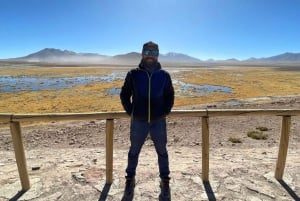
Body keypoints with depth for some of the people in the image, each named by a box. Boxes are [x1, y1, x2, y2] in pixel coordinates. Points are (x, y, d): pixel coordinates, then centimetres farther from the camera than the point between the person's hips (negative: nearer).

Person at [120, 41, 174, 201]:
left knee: (162, 152, 14)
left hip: (159, 122, 1)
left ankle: (165, 182, 34)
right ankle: (130, 181, 35)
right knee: (134, 152, 15)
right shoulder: (133, 74, -3)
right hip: (138, 122, 0)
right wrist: (130, 112, 0)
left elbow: (170, 96, 10)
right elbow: (124, 94, 5)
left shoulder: (164, 75, -1)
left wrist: (165, 112, 2)